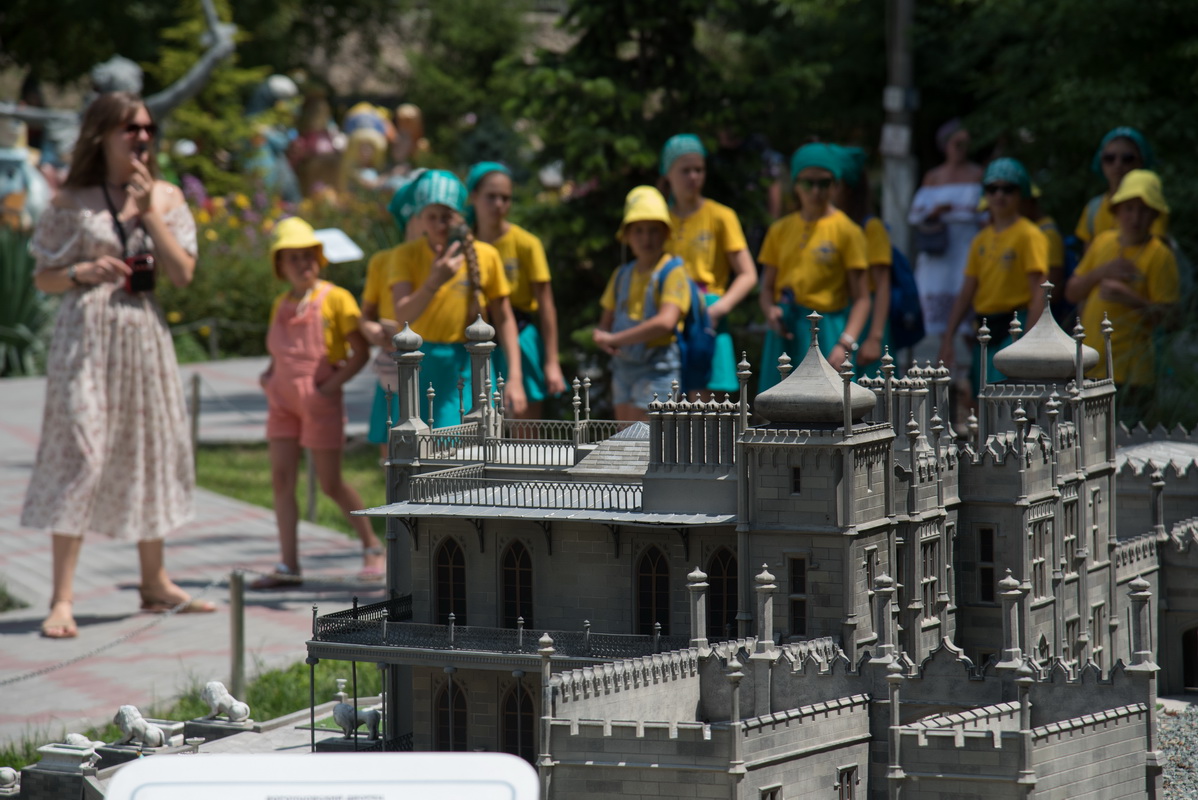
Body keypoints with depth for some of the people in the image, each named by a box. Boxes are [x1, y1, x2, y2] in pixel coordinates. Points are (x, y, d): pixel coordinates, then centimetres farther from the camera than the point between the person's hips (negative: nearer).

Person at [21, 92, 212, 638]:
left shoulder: (166, 199, 8)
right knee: (79, 454, -11)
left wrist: (149, 213, -8)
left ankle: (155, 583, 24)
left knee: (153, 450, 10)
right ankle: (62, 598, -11)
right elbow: (43, 279, 3)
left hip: (144, 333, 5)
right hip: (87, 335, -5)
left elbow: (183, 275, -2)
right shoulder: (73, 204, -2)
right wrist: (82, 272, -17)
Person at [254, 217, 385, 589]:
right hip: (283, 401, 6)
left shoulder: (335, 299, -7)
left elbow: (360, 352, -8)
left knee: (330, 482, 0)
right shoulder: (282, 304, 11)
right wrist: (268, 376, 4)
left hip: (319, 401, -6)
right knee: (281, 479, -2)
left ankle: (372, 547, 19)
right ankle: (288, 565, -1)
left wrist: (330, 386, -16)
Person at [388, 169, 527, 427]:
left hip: (470, 368, 0)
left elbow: (504, 320, 7)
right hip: (423, 369, 0)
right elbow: (403, 315, -15)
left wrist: (515, 377, 1)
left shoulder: (486, 256, 2)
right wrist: (434, 282, -32)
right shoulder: (405, 256, -2)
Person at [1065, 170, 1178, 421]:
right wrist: (1102, 272, -4)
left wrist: (1131, 300, -24)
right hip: (1091, 369, 6)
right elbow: (1072, 292, 13)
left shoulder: (1159, 255, -5)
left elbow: (1168, 315, -10)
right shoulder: (1102, 243, 13)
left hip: (1130, 373, -6)